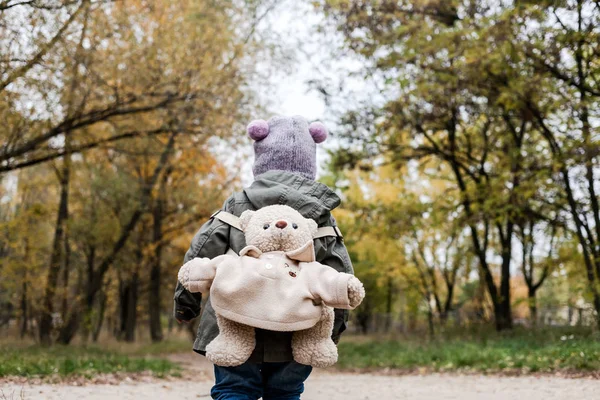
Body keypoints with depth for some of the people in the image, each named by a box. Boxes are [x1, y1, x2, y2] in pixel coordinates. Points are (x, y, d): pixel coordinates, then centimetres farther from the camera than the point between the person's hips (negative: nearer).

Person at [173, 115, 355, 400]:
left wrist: (185, 303, 13)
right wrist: (334, 327, 14)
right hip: (295, 336, 2)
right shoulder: (321, 212, 3)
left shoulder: (236, 205, 0)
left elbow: (199, 255, -1)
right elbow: (340, 276, 2)